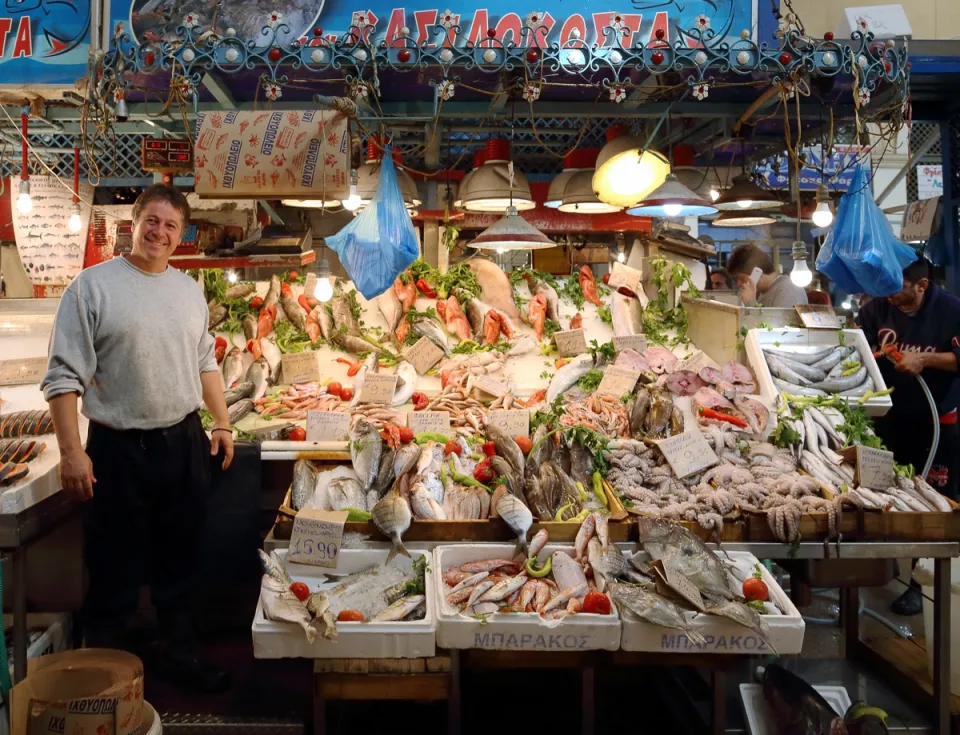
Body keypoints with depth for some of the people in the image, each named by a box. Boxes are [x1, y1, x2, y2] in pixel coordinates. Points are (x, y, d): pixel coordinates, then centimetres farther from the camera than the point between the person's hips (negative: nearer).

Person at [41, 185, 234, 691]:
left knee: (180, 563, 17)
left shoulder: (189, 290, 9)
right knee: (115, 573, 5)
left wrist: (222, 424, 12)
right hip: (118, 449, -5)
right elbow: (64, 376, -11)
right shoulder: (93, 285, -8)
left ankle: (175, 653, 34)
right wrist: (71, 451, -15)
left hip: (185, 443, 5)